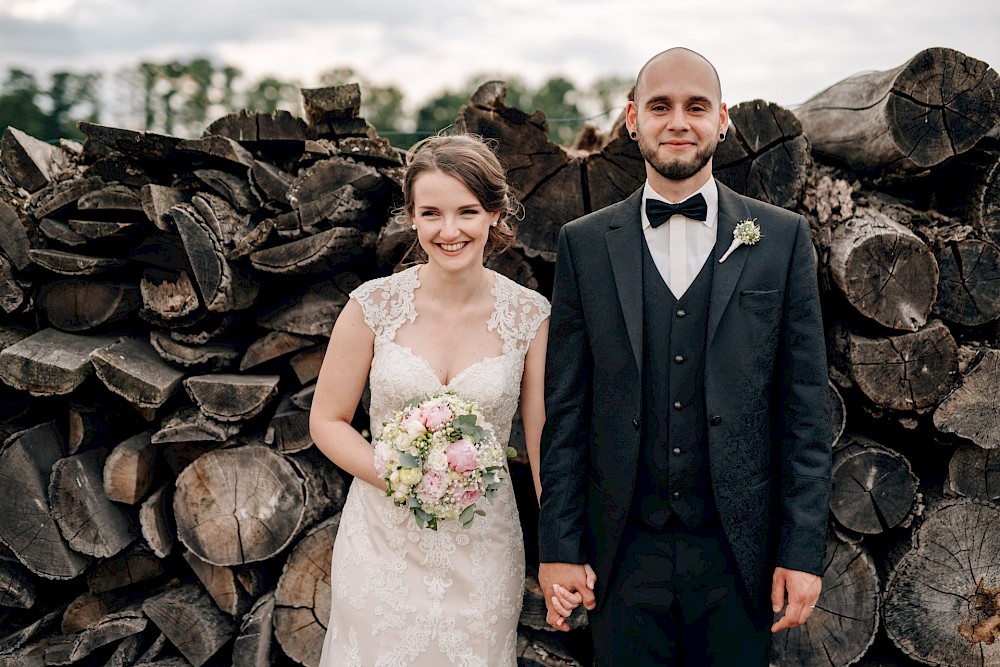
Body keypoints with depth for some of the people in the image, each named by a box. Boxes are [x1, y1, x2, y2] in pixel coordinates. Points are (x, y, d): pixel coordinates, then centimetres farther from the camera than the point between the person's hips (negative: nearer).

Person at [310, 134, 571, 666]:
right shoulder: (375, 305, -8)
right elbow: (327, 422, -1)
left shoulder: (530, 316, -6)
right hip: (383, 539, 0)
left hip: (482, 547, 0)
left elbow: (544, 443, -2)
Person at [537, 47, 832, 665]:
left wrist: (804, 550, -4)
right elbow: (566, 409, 3)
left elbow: (806, 409, 0)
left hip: (739, 554, 0)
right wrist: (558, 546, 0)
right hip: (624, 552, 1)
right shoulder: (585, 244, 3)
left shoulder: (782, 239, 1)